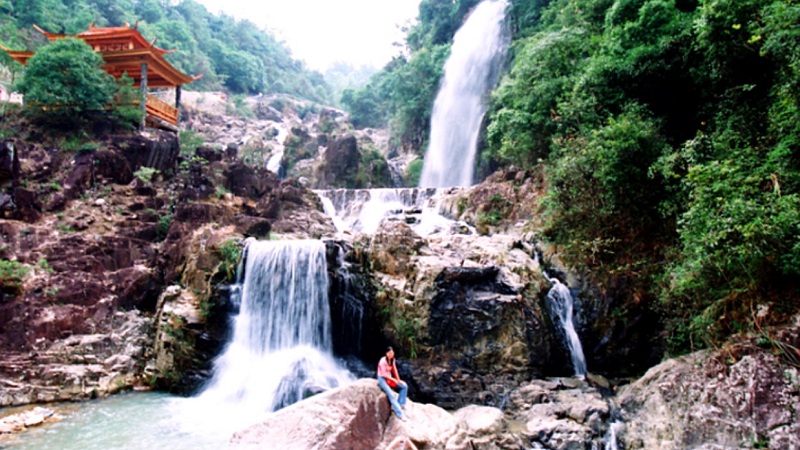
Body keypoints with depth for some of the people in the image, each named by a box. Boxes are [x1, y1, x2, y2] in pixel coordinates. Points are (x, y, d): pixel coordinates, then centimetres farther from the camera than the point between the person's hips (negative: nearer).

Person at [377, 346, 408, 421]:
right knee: (391, 394, -27)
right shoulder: (383, 361, -19)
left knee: (404, 386, -6)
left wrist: (399, 380, -5)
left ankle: (400, 404, -8)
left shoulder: (392, 360, 4)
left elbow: (395, 371, 5)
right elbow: (384, 374, -20)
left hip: (389, 378, 8)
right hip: (382, 379, -8)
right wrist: (394, 380, -19)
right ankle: (399, 414, -31)